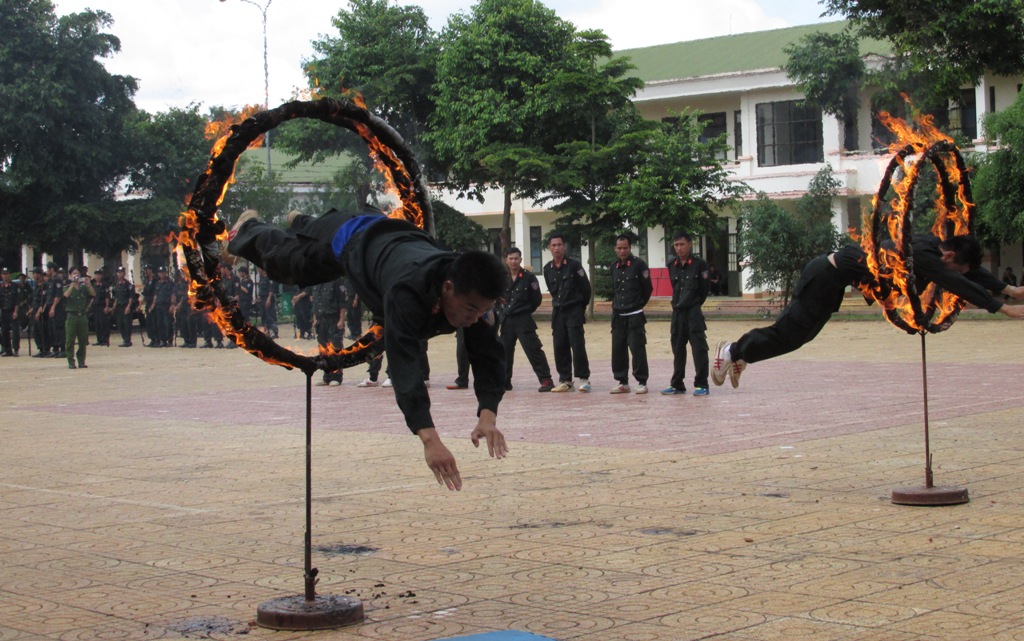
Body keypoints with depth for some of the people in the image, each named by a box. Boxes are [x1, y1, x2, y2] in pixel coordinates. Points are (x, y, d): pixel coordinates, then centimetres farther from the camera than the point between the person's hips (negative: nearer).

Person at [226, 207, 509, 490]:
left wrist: (488, 415, -57)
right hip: (350, 239, -4)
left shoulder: (473, 294, -41)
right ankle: (248, 229, 60)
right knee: (283, 260, 28)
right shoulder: (408, 291, -56)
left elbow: (488, 354, -39)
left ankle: (299, 223, 70)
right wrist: (429, 439, -73)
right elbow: (404, 363, -64)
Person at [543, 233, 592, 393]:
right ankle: (565, 380, 11)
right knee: (560, 347, 4)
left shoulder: (574, 265, -8)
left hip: (574, 311, -5)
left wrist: (581, 307, 5)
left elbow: (586, 288, -3)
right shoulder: (547, 269, 6)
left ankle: (584, 379, -4)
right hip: (558, 312, 5)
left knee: (577, 345, -10)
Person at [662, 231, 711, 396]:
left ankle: (701, 385, 1)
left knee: (699, 349, -4)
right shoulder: (672, 266, 8)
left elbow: (705, 288, -2)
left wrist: (693, 305, 4)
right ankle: (677, 384, 18)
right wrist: (678, 305, 11)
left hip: (694, 313, -5)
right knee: (678, 350, 11)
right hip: (677, 313, 6)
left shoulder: (699, 264, -6)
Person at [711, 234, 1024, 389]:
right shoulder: (923, 254, -28)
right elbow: (959, 285, -34)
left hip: (832, 274, 10)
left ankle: (739, 354, 30)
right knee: (789, 334, -2)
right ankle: (732, 352, 13)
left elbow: (972, 272, 11)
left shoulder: (934, 245, 0)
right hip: (827, 277, -10)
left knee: (797, 333, 19)